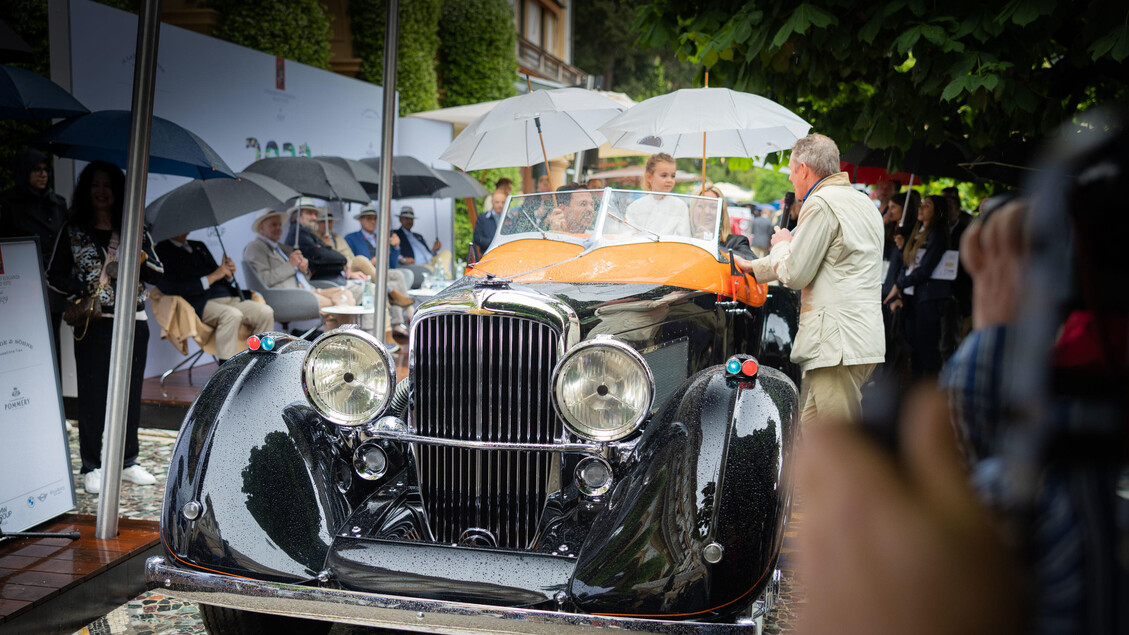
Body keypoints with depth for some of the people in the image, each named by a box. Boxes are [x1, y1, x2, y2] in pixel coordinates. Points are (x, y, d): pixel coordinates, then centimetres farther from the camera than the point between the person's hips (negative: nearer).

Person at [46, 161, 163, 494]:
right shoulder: (73, 231, 4)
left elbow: (158, 275, 8)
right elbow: (54, 276, 5)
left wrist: (140, 258, -12)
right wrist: (85, 290, -11)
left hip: (132, 321, 2)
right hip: (93, 325, -2)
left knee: (130, 393, 8)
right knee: (92, 395, -1)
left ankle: (128, 461, 19)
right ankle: (91, 467, 7)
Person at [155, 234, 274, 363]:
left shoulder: (199, 246, 27)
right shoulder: (163, 251, 3)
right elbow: (170, 288, -11)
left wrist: (228, 273, 4)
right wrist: (211, 277, -11)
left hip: (229, 298, 7)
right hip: (201, 303, -7)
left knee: (266, 312, -19)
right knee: (232, 314, -37)